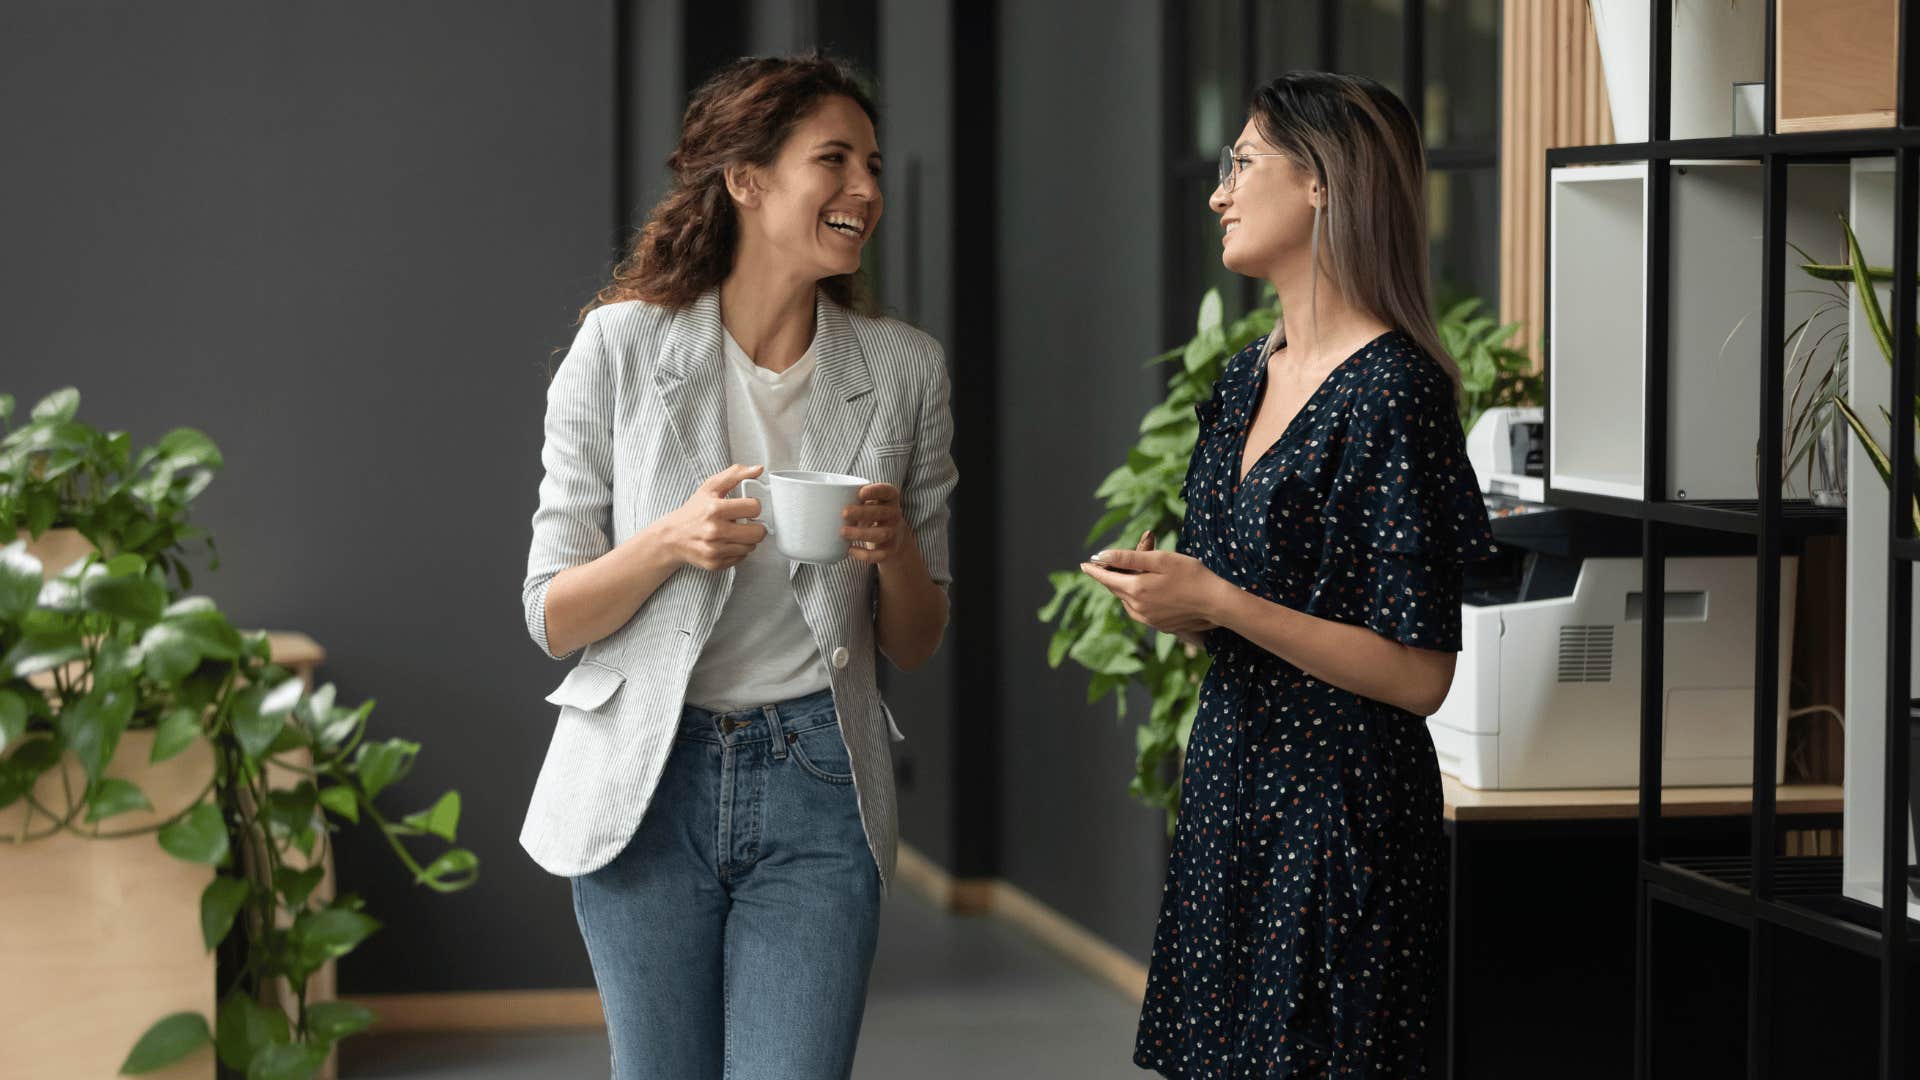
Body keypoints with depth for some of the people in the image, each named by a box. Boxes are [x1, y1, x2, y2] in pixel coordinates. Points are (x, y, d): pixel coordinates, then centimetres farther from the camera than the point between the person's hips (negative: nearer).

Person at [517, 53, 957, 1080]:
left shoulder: (905, 370, 3)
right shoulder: (621, 347, -4)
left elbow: (915, 643, 10)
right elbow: (552, 617, -1)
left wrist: (895, 551, -12)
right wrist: (670, 541, -19)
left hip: (817, 796, 1)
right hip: (648, 781, -1)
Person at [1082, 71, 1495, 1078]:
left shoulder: (1392, 391, -15)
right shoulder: (1245, 380, 11)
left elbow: (1418, 675, -18)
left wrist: (1219, 603, -20)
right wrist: (1164, 595, -1)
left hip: (1342, 810, -8)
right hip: (1229, 786, 8)